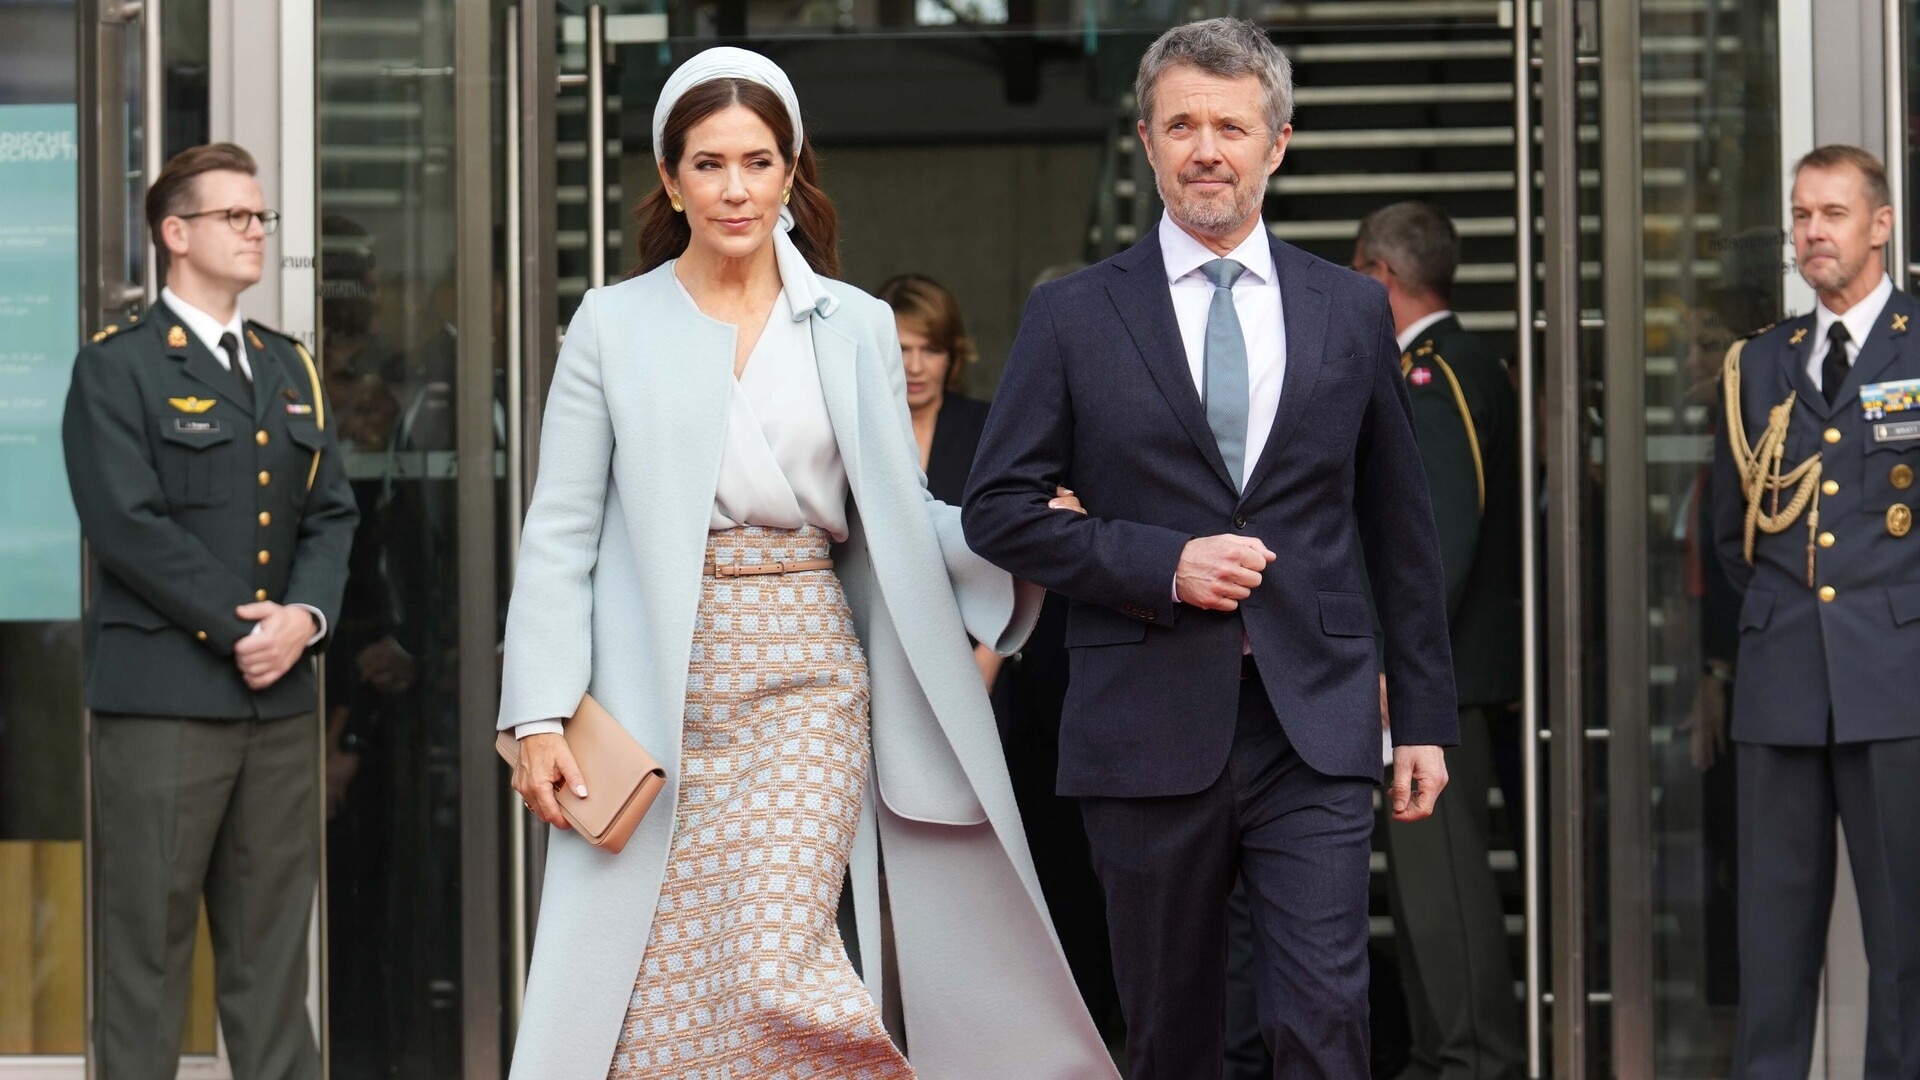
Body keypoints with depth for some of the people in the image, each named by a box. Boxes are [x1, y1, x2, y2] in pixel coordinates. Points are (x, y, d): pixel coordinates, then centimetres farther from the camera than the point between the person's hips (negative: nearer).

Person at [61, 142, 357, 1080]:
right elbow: (127, 525, -12)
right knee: (148, 942, -1)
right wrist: (241, 626, -14)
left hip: (281, 698, 6)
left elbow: (331, 515, 12)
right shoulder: (118, 368, -2)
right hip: (163, 695, -6)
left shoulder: (291, 371, 18)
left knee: (271, 945, 8)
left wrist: (304, 615, -7)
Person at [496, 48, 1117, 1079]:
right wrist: (541, 716, -6)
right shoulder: (614, 323, 4)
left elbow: (899, 519, 12)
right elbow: (561, 534, 2)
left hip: (805, 687, 0)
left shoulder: (856, 327, 8)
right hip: (656, 706, 0)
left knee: (770, 972, -17)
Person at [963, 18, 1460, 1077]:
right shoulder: (1071, 315, 3)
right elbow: (997, 510, 1)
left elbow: (1400, 529, 13)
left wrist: (1424, 716, 11)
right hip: (1148, 730, 0)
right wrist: (1161, 564, -12)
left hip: (1315, 724, 0)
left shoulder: (1353, 310, 9)